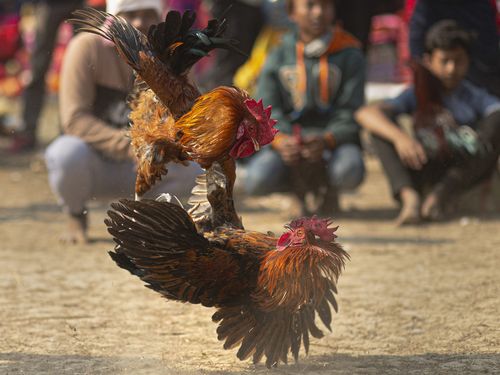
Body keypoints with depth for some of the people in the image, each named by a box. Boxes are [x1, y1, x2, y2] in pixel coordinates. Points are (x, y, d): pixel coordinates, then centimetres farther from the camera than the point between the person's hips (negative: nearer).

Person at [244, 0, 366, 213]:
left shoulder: (349, 54, 2)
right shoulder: (278, 57, 6)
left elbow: (349, 115, -5)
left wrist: (326, 141, -26)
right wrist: (281, 141, -24)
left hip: (334, 137, -1)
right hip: (288, 137, 1)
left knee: (349, 172, -36)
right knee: (257, 181, -30)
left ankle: (329, 189, 5)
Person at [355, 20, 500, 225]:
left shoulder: (475, 98, 4)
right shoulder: (418, 95, 3)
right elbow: (365, 113, -13)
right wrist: (399, 136, -34)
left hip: (468, 171, -1)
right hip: (427, 168, 1)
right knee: (382, 122, -15)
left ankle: (440, 195, -33)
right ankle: (410, 197, -41)